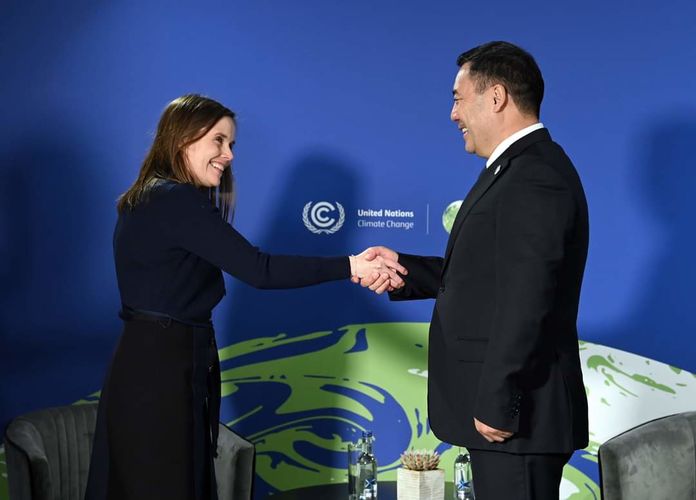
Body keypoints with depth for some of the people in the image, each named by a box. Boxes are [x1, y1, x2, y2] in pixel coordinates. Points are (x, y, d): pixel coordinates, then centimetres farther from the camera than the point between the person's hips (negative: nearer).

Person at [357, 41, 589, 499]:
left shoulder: (533, 178, -20)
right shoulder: (523, 169, 13)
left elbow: (525, 302, -25)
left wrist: (497, 404, -23)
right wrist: (404, 268, 10)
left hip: (516, 413, -10)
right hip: (505, 402, 10)